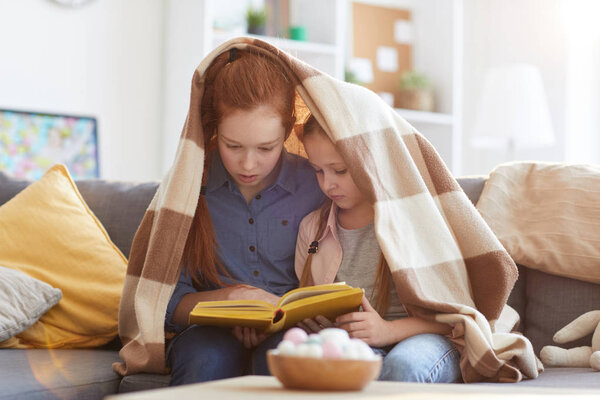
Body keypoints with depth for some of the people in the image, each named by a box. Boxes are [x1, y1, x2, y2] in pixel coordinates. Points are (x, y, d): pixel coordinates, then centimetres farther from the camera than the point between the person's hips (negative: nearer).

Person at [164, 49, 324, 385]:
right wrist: (226, 299, -16)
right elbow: (168, 303, 3)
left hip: (289, 333, 0)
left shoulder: (315, 186, 0)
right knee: (206, 358, -35)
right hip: (210, 334, 0)